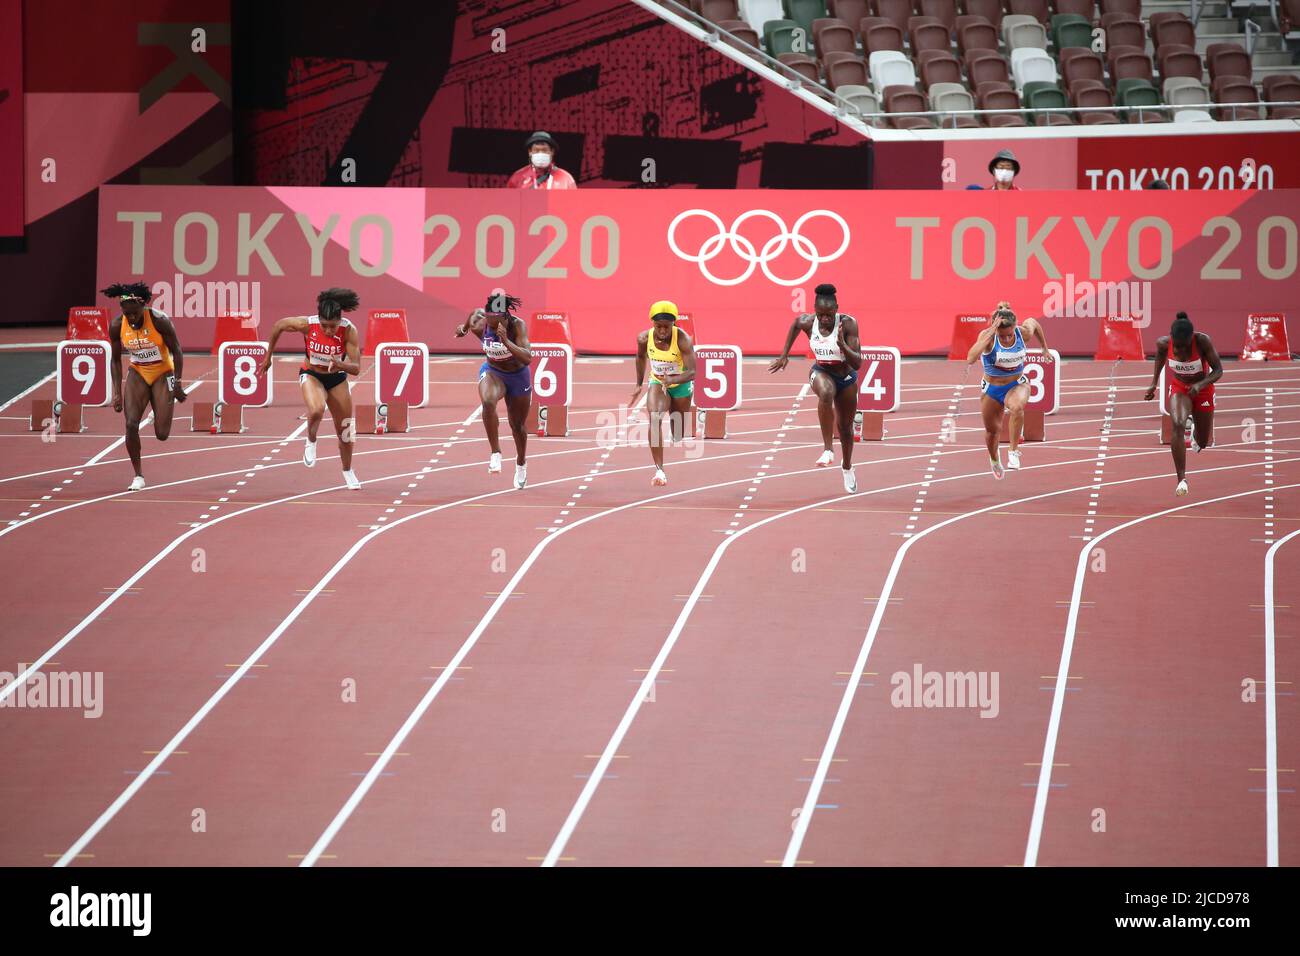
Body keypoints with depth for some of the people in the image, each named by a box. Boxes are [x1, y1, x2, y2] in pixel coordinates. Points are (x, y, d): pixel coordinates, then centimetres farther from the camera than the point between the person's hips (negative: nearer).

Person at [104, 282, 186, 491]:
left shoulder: (160, 320, -22)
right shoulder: (117, 326, -14)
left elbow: (176, 351, -13)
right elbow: (116, 360, -2)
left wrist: (178, 383, -17)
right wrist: (117, 392, -7)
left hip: (163, 373, -2)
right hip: (137, 373, 2)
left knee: (162, 435, -5)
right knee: (131, 424, -16)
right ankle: (138, 475, -3)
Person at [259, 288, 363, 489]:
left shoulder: (349, 330, -27)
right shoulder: (307, 324, -28)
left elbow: (356, 368, -26)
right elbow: (279, 325, -7)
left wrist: (340, 364, -47)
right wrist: (268, 357, 1)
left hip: (337, 378, 1)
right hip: (311, 375, -1)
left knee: (345, 431, 8)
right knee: (317, 410, -34)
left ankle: (348, 472, 35)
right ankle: (311, 442, -3)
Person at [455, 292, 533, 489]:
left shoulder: (518, 325, -31)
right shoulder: (479, 325, -23)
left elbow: (527, 359, -43)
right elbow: (476, 312, 3)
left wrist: (505, 340, -51)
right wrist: (464, 327, -4)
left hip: (518, 376, -1)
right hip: (492, 372, 1)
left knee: (517, 426, 17)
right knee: (488, 401, -35)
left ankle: (521, 463, 47)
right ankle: (495, 453, -24)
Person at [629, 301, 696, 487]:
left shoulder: (683, 340, -30)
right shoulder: (644, 339, -19)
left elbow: (692, 372, -33)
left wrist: (672, 380, -50)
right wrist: (639, 384, 11)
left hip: (681, 385, -1)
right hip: (657, 383, 1)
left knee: (678, 435, 11)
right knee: (655, 419, -26)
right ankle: (659, 471, -28)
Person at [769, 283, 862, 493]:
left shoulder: (848, 324, -26)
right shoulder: (807, 322, -19)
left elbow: (857, 363, -26)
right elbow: (795, 324, 8)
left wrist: (842, 345, -43)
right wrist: (784, 355, 9)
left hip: (846, 376, 0)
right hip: (821, 373, 0)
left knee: (845, 427, 15)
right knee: (825, 393, -38)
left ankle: (847, 467, 45)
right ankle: (828, 450, -36)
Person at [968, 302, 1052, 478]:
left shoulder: (1023, 332, -21)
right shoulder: (987, 336, -28)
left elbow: (1033, 322, 6)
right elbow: (970, 359, -45)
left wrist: (1044, 348, 17)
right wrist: (990, 334, -47)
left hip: (1017, 385, 0)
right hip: (991, 389, 0)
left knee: (1017, 407, -36)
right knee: (992, 429, 17)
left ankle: (1014, 451, -23)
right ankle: (994, 459, 52)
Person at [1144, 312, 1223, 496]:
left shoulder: (1202, 341, -31)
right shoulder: (1164, 343, -23)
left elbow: (1218, 370, -25)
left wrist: (1200, 384, -42)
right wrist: (1154, 383, 2)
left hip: (1202, 389, 0)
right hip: (1179, 388, 0)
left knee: (1203, 443, 11)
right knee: (1177, 425, -30)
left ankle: (1195, 432, 53)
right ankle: (1181, 479, -28)